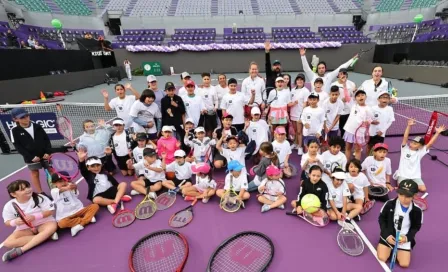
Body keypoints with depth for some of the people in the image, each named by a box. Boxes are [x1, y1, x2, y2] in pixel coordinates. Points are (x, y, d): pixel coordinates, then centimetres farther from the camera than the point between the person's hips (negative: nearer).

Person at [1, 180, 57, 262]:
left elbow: (50, 211, -11)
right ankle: (44, 236, -22)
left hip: (43, 223, -2)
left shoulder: (39, 198, -11)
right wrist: (15, 222, -23)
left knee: (53, 226, -35)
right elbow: (7, 222, 0)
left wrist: (34, 217, -24)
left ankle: (21, 250, -29)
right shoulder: (9, 206, -4)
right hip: (24, 228, 3)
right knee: (7, 243, -23)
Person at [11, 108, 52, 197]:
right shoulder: (15, 131, -6)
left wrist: (48, 152, -10)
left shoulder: (37, 127, -2)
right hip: (31, 158, -1)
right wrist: (31, 157, -15)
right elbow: (18, 146, -7)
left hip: (44, 155, 2)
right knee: (35, 174, 10)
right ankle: (40, 192, 21)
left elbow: (46, 139, 2)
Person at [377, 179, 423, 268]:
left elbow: (416, 227, 1)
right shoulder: (390, 204, -17)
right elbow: (382, 219, -4)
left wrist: (407, 237, -14)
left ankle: (397, 251, 25)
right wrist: (387, 235, -13)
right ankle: (390, 248, 24)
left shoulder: (417, 210, -16)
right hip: (388, 235, 0)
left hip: (404, 238, 1)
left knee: (404, 264, -5)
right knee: (382, 258, -7)